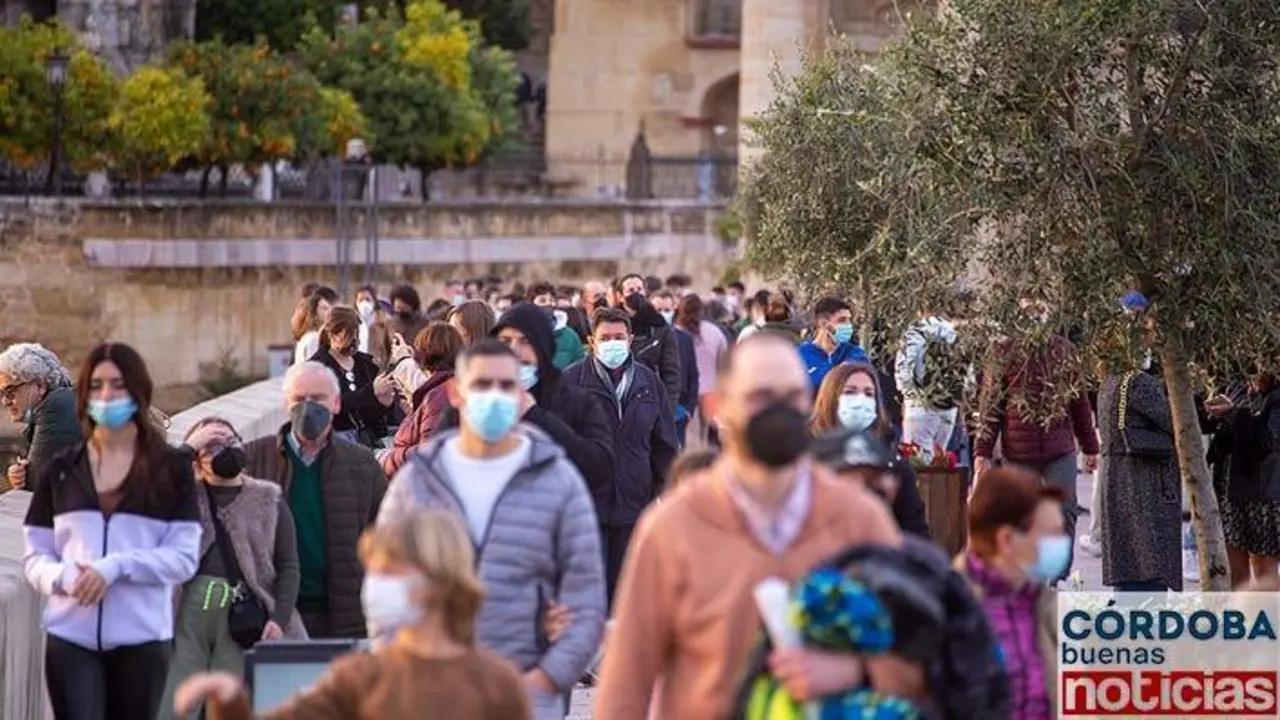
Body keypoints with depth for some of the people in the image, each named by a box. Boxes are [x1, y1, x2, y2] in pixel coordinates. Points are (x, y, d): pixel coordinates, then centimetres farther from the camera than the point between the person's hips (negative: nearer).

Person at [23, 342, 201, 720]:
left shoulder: (171, 469, 4)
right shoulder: (61, 470, 10)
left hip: (141, 636, -1)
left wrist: (118, 566, -17)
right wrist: (63, 576, -14)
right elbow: (35, 555, 9)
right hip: (71, 636, 1)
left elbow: (185, 557, -3)